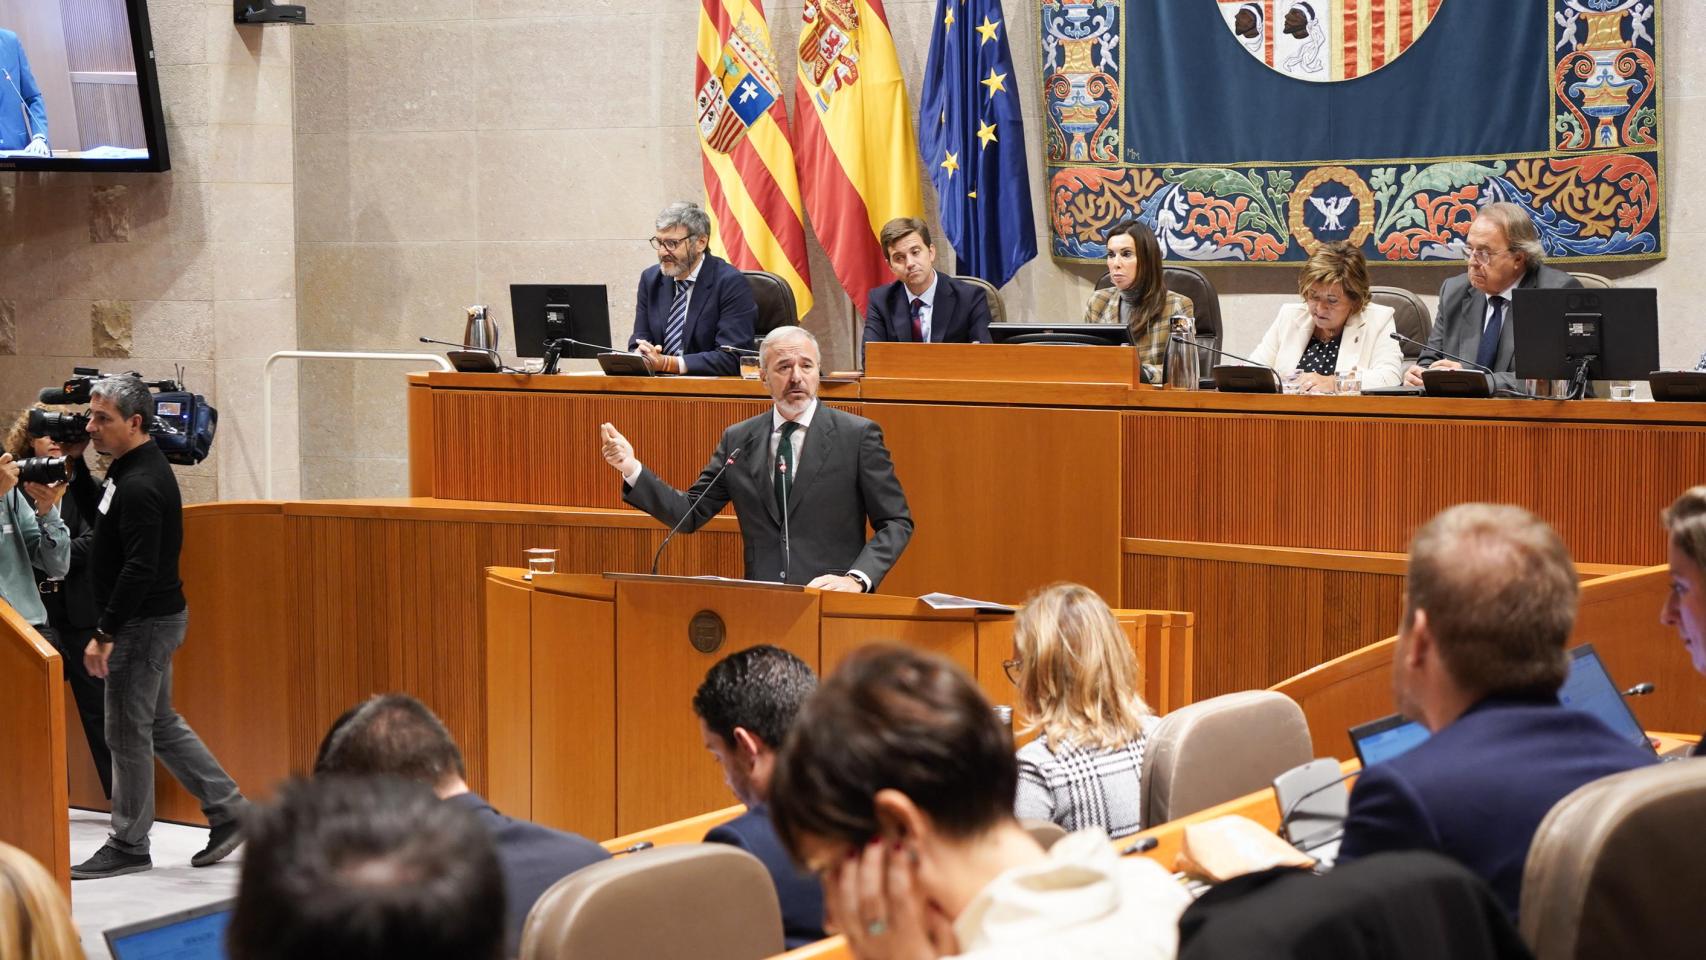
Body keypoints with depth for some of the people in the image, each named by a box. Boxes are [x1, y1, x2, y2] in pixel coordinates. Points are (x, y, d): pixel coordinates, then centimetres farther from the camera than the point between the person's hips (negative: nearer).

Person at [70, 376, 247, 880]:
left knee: (127, 733, -1)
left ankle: (128, 847, 9)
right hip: (155, 617, 11)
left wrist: (104, 634, -27)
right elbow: (96, 515, 22)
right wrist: (73, 476, 10)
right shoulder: (131, 469, 10)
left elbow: (139, 569, -28)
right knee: (159, 723, 18)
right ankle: (228, 808, 23)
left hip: (144, 623, -11)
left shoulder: (140, 485, -23)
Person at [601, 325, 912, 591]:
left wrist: (857, 578, -14)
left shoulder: (857, 435, 2)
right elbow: (691, 514, 13)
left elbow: (897, 522, 2)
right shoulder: (738, 440, 13)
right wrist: (631, 469, 1)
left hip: (830, 599, -2)